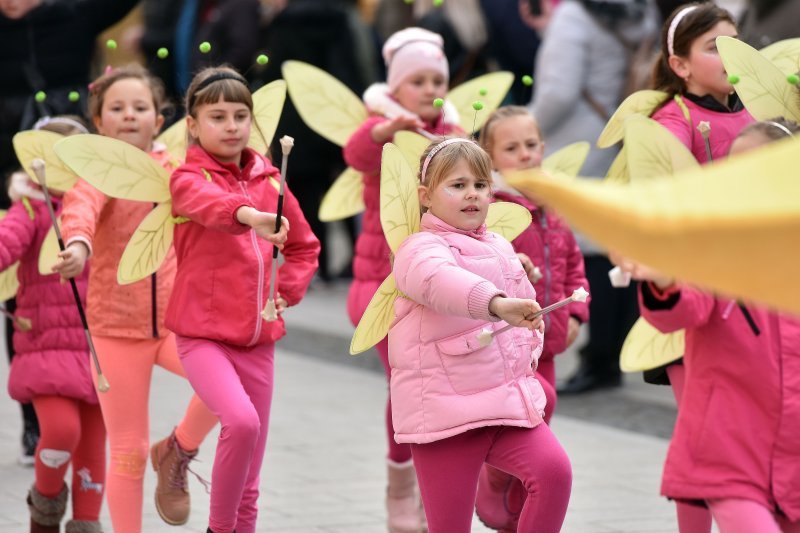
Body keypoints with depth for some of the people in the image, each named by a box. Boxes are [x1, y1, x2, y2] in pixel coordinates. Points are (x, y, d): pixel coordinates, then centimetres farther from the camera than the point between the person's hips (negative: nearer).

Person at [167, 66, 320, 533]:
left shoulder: (270, 181, 8)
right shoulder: (189, 179, -6)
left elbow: (305, 246, 22)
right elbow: (209, 203, -32)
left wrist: (286, 292, 5)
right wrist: (250, 215, -52)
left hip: (258, 339, 5)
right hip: (203, 334, -5)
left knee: (249, 481, 7)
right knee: (242, 421, -28)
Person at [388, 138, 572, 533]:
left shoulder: (499, 248, 15)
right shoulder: (422, 249, -11)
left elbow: (526, 308, 33)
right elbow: (441, 279, -37)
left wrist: (530, 348, 12)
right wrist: (497, 304, -54)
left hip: (509, 400, 6)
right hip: (446, 408, -6)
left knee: (553, 470, -19)